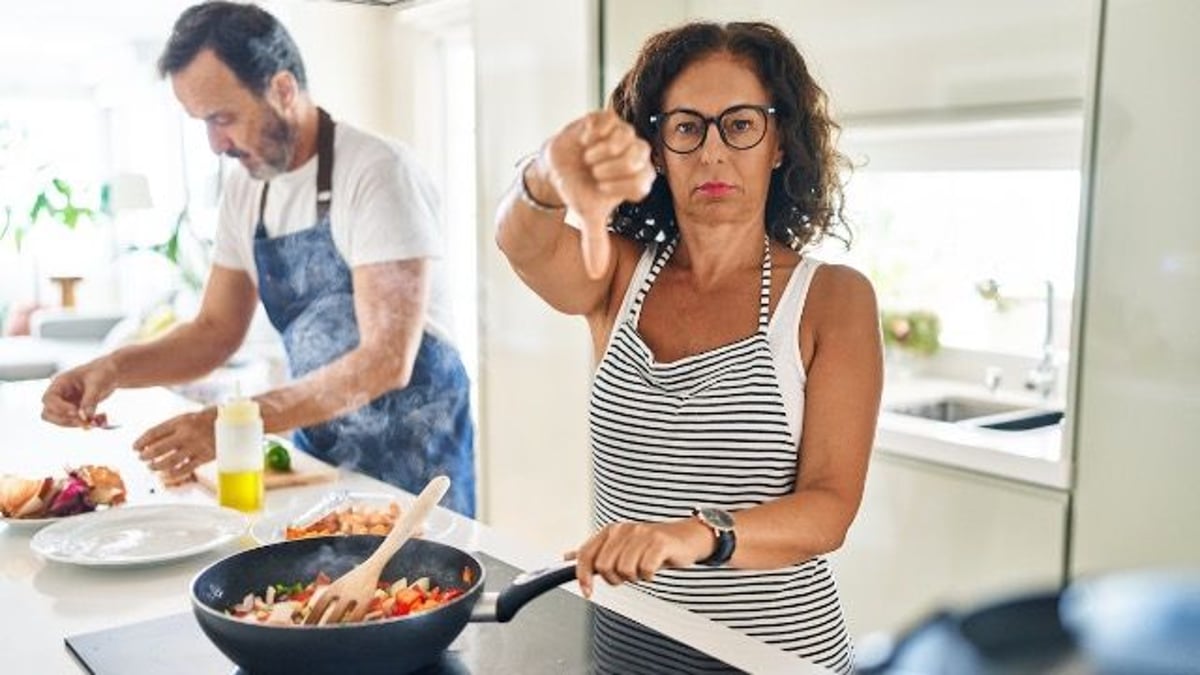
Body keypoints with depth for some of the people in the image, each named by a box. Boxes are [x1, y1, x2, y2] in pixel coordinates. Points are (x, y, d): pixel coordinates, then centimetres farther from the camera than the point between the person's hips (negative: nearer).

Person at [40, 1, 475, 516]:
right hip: (317, 441, 6)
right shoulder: (243, 189, 2)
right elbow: (216, 332, 9)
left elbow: (387, 361, -25)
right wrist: (117, 367, -9)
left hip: (410, 445, -6)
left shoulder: (376, 172, -20)